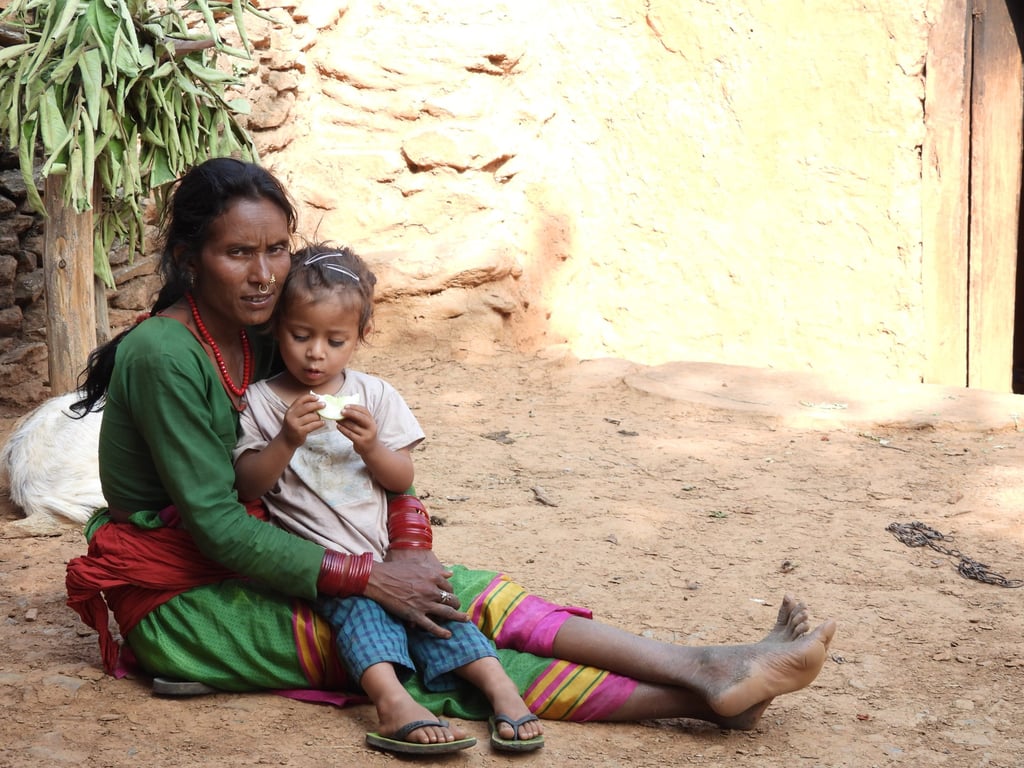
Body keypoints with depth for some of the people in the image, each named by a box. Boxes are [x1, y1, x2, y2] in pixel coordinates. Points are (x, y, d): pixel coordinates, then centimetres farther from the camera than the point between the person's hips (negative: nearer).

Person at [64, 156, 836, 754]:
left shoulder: (268, 338, 4)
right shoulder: (166, 356, -20)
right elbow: (215, 524, -23)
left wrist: (409, 548, -15)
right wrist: (371, 579, -24)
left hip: (246, 566, 7)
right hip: (178, 605, -7)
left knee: (439, 594, -13)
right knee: (441, 609, -21)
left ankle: (704, 675, -21)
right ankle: (702, 685, -27)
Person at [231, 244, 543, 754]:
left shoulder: (375, 395, 10)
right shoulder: (262, 401, 3)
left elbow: (402, 480, 10)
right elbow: (246, 487, -2)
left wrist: (371, 447, -12)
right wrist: (287, 441, -19)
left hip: (382, 550, 3)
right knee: (354, 598, -31)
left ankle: (499, 686, -30)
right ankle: (393, 698, -50)